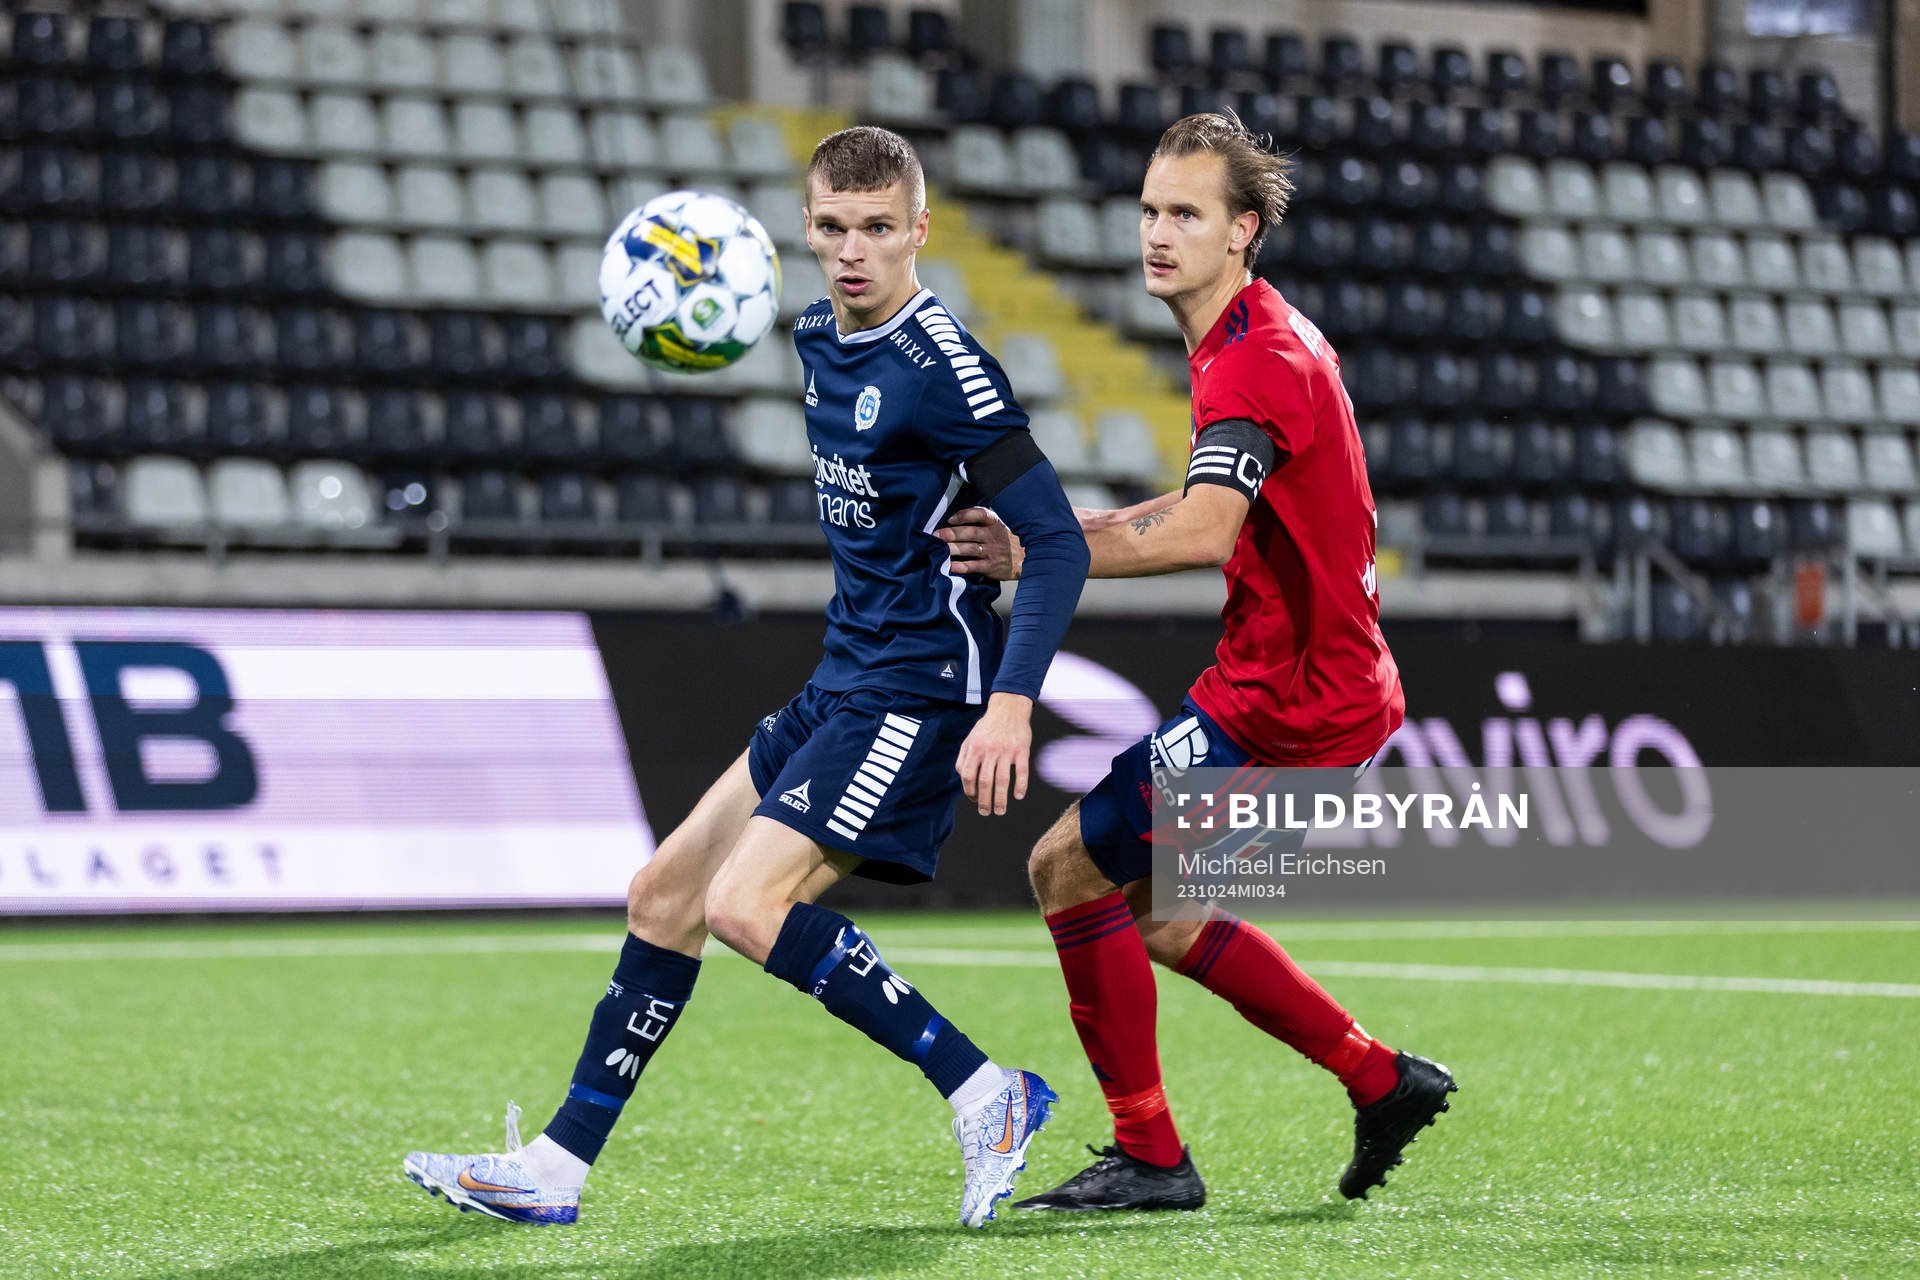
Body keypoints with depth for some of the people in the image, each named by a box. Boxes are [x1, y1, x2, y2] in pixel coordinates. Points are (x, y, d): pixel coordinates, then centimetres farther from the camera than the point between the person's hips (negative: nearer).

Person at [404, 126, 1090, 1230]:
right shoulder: (820, 337, 9)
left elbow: (1059, 540, -20)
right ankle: (557, 1167, 19)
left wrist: (1012, 704, -28)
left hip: (919, 693, -9)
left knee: (746, 902, -22)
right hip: (844, 684, 9)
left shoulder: (945, 367, -17)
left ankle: (986, 1093, -16)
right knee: (666, 897, 10)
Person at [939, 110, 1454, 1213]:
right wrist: (1079, 524, 12)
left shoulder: (1254, 357, -18)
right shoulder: (1268, 338, 15)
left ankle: (1150, 1157, 0)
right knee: (1161, 915, 18)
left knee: (1070, 867, -6)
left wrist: (1039, 553, -29)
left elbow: (1204, 534, -33)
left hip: (1291, 704, -10)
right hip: (1330, 686, 10)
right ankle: (1382, 1081, 22)